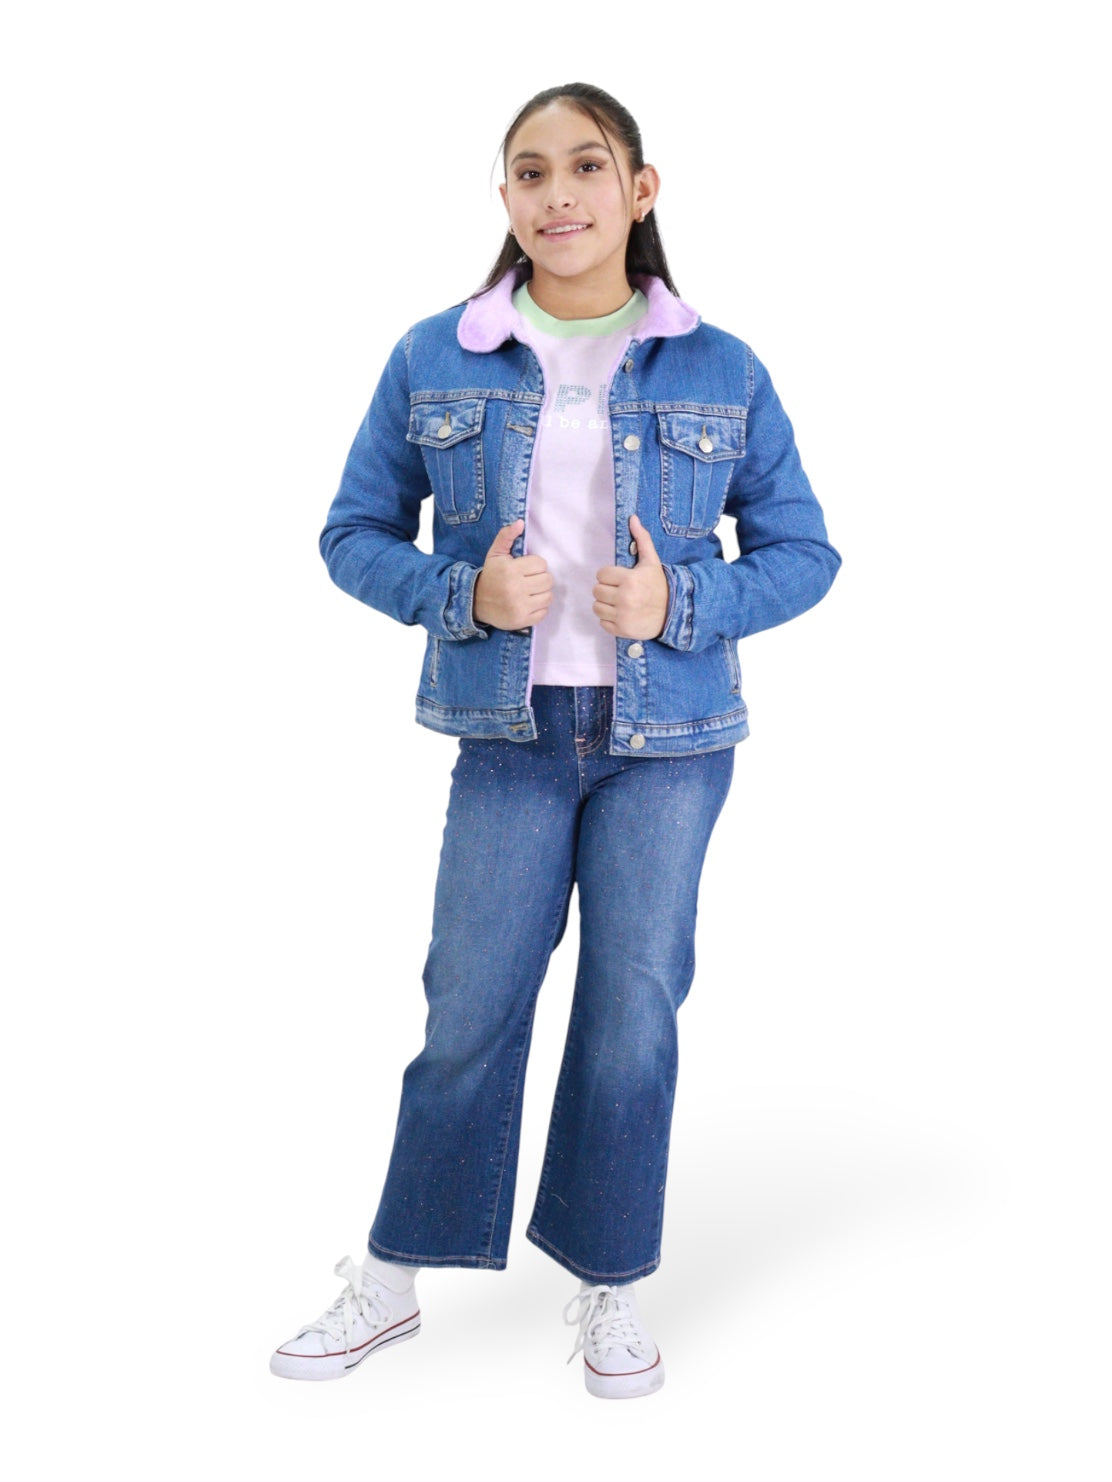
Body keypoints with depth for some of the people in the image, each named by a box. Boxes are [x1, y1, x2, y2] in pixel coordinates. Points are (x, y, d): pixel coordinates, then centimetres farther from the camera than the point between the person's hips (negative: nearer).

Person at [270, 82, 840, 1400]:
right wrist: (463, 593, -14)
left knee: (635, 1011, 7)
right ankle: (390, 1283, 23)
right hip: (510, 732, 0)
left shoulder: (722, 373, -1)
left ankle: (609, 1291, 25)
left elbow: (803, 550, 5)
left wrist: (683, 606, -14)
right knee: (470, 1008, 5)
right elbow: (354, 533, 5)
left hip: (670, 737, 0)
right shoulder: (434, 361, 1)